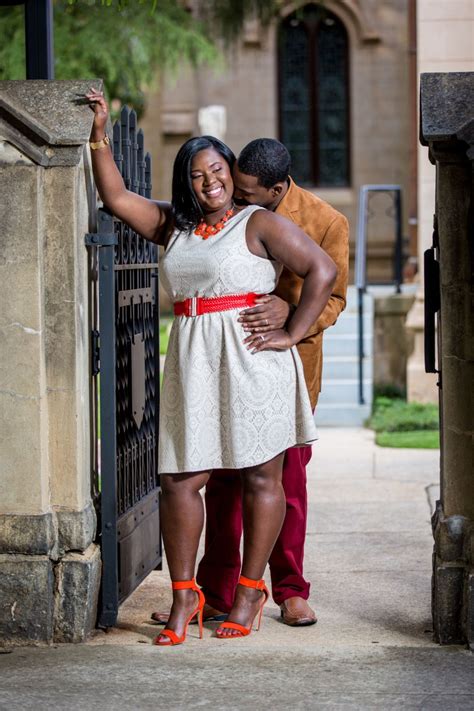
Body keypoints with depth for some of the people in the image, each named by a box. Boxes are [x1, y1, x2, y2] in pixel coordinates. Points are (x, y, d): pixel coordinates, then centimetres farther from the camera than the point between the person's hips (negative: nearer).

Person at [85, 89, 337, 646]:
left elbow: (322, 270, -5)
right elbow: (116, 198, 16)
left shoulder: (258, 224, -1)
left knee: (259, 477, 2)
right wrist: (99, 135, 9)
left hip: (250, 360, -5)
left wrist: (292, 334, -8)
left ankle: (249, 592, 11)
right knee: (179, 479, -1)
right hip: (192, 363, 5)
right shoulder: (172, 226, 16)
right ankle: (183, 596, 5)